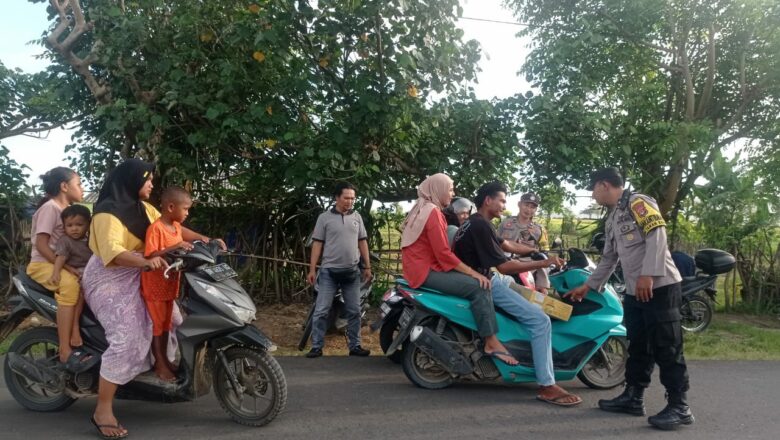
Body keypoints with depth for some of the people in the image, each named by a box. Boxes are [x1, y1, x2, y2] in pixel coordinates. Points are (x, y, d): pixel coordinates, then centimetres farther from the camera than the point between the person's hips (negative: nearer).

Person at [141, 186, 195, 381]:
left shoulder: (177, 226, 6)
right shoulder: (156, 228, -20)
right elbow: (150, 256, -26)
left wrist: (187, 248, 3)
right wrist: (175, 248, -33)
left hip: (170, 284, 8)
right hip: (155, 285, -8)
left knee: (166, 323, 17)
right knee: (156, 324, 3)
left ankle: (164, 359, 29)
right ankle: (159, 364, 13)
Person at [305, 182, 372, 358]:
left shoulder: (357, 217, 8)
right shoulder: (324, 217, -1)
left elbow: (362, 242, 12)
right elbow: (317, 244, -2)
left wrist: (367, 266, 8)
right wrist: (312, 269, -6)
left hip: (352, 271, 3)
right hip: (329, 271, -3)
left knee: (354, 311, 8)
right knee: (321, 311, -3)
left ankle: (355, 346, 17)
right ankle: (316, 347, 5)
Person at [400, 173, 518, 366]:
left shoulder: (422, 209, 19)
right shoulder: (432, 211, -13)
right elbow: (443, 253, -20)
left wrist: (469, 271, 15)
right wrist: (472, 272, -18)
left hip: (423, 267, 11)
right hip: (427, 272, -11)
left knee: (472, 281, 14)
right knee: (479, 287, -19)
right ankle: (491, 342, -16)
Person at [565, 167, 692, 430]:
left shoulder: (637, 202, -6)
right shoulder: (611, 220, 22)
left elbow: (657, 235, -18)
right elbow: (609, 259, 27)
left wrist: (648, 274, -25)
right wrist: (587, 286, 26)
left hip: (659, 286, -9)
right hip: (634, 291, 10)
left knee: (666, 346, -7)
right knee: (637, 346, 13)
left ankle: (679, 407, 0)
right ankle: (633, 397, 21)